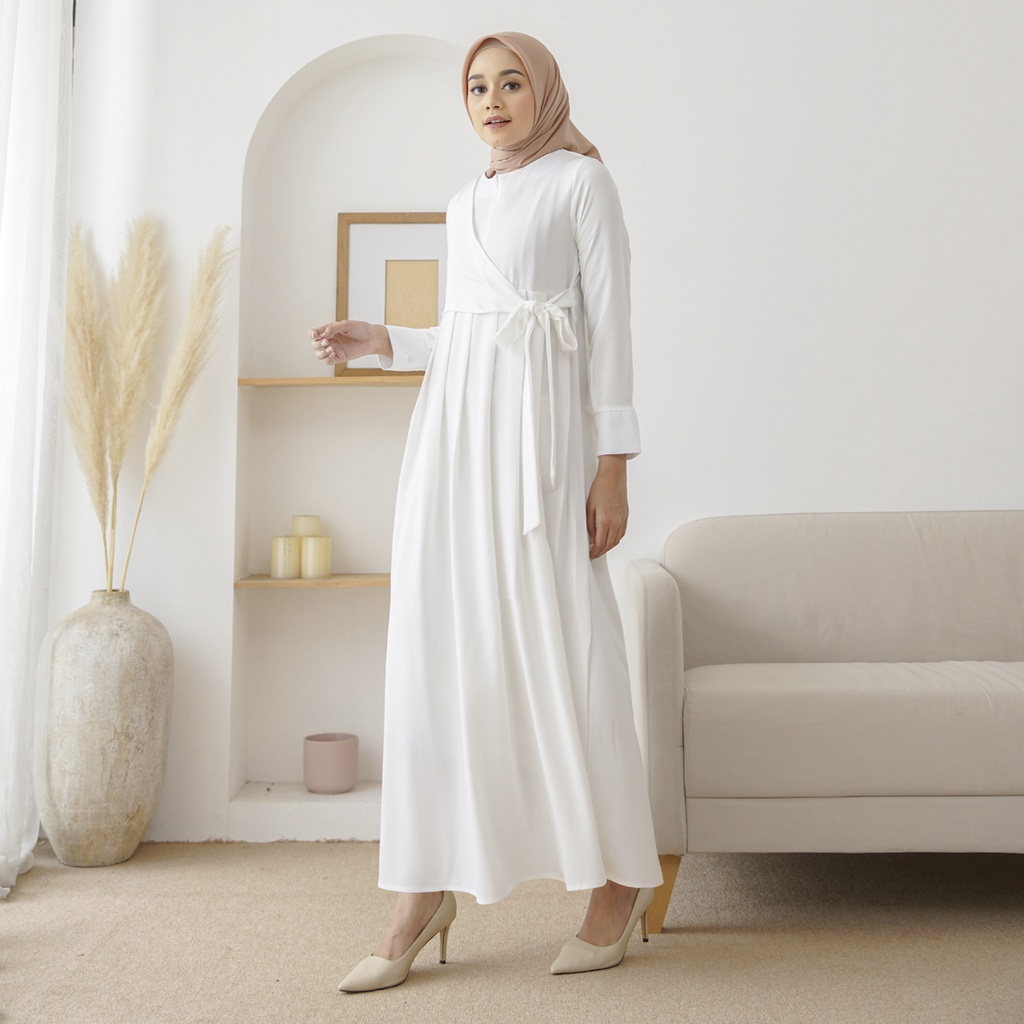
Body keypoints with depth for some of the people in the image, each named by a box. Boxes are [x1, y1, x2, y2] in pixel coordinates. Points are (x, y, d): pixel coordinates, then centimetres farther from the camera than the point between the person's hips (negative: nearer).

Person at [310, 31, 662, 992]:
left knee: (556, 641, -6)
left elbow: (608, 325, -4)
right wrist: (382, 342, 10)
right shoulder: (465, 203, 22)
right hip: (451, 421, 6)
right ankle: (426, 894, 5)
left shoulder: (582, 182, 4)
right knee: (438, 644, 0)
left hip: (538, 427, -6)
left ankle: (621, 878, 10)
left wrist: (612, 464, -11)